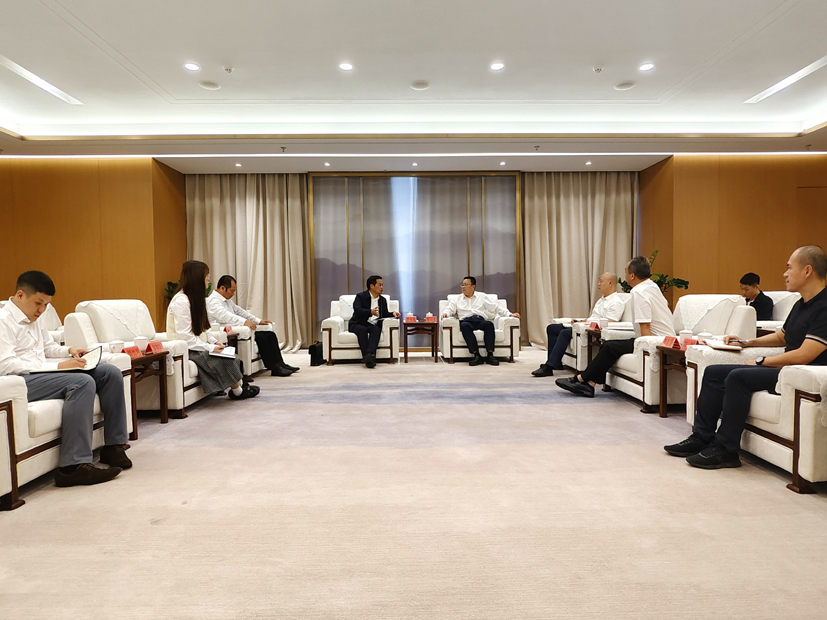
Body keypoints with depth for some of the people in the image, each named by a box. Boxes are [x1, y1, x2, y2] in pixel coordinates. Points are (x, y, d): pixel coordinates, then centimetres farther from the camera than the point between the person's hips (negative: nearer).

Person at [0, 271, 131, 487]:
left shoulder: (34, 319, 20)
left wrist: (69, 350, 9)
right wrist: (58, 366, -23)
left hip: (42, 372, 9)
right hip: (21, 381, -9)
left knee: (109, 372, -5)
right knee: (83, 382, -33)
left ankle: (113, 446, -4)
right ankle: (73, 466, -33)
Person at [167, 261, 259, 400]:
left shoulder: (196, 297, 12)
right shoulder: (181, 301, -19)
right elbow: (184, 336, -23)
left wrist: (214, 342, 1)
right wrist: (210, 348, -21)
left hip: (198, 346, 9)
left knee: (231, 357, -7)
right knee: (223, 360, -19)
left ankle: (238, 389, 0)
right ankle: (238, 390, -2)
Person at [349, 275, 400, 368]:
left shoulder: (383, 300, 20)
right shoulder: (361, 296, 1)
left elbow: (384, 314, 23)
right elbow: (357, 310, -16)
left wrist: (392, 314, 0)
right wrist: (370, 312, -34)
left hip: (372, 325, 3)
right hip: (358, 324, -3)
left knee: (376, 329, -32)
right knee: (362, 329, -37)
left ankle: (370, 354, -52)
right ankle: (368, 358, -44)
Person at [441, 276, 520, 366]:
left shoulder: (482, 296, 23)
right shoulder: (456, 299, 26)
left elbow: (497, 307, 18)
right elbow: (450, 309, 13)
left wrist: (509, 314, 5)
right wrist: (445, 314, -12)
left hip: (481, 320, 0)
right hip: (466, 321, 0)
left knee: (489, 324, -36)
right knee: (464, 325, -38)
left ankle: (490, 355, -36)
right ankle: (476, 355, -40)